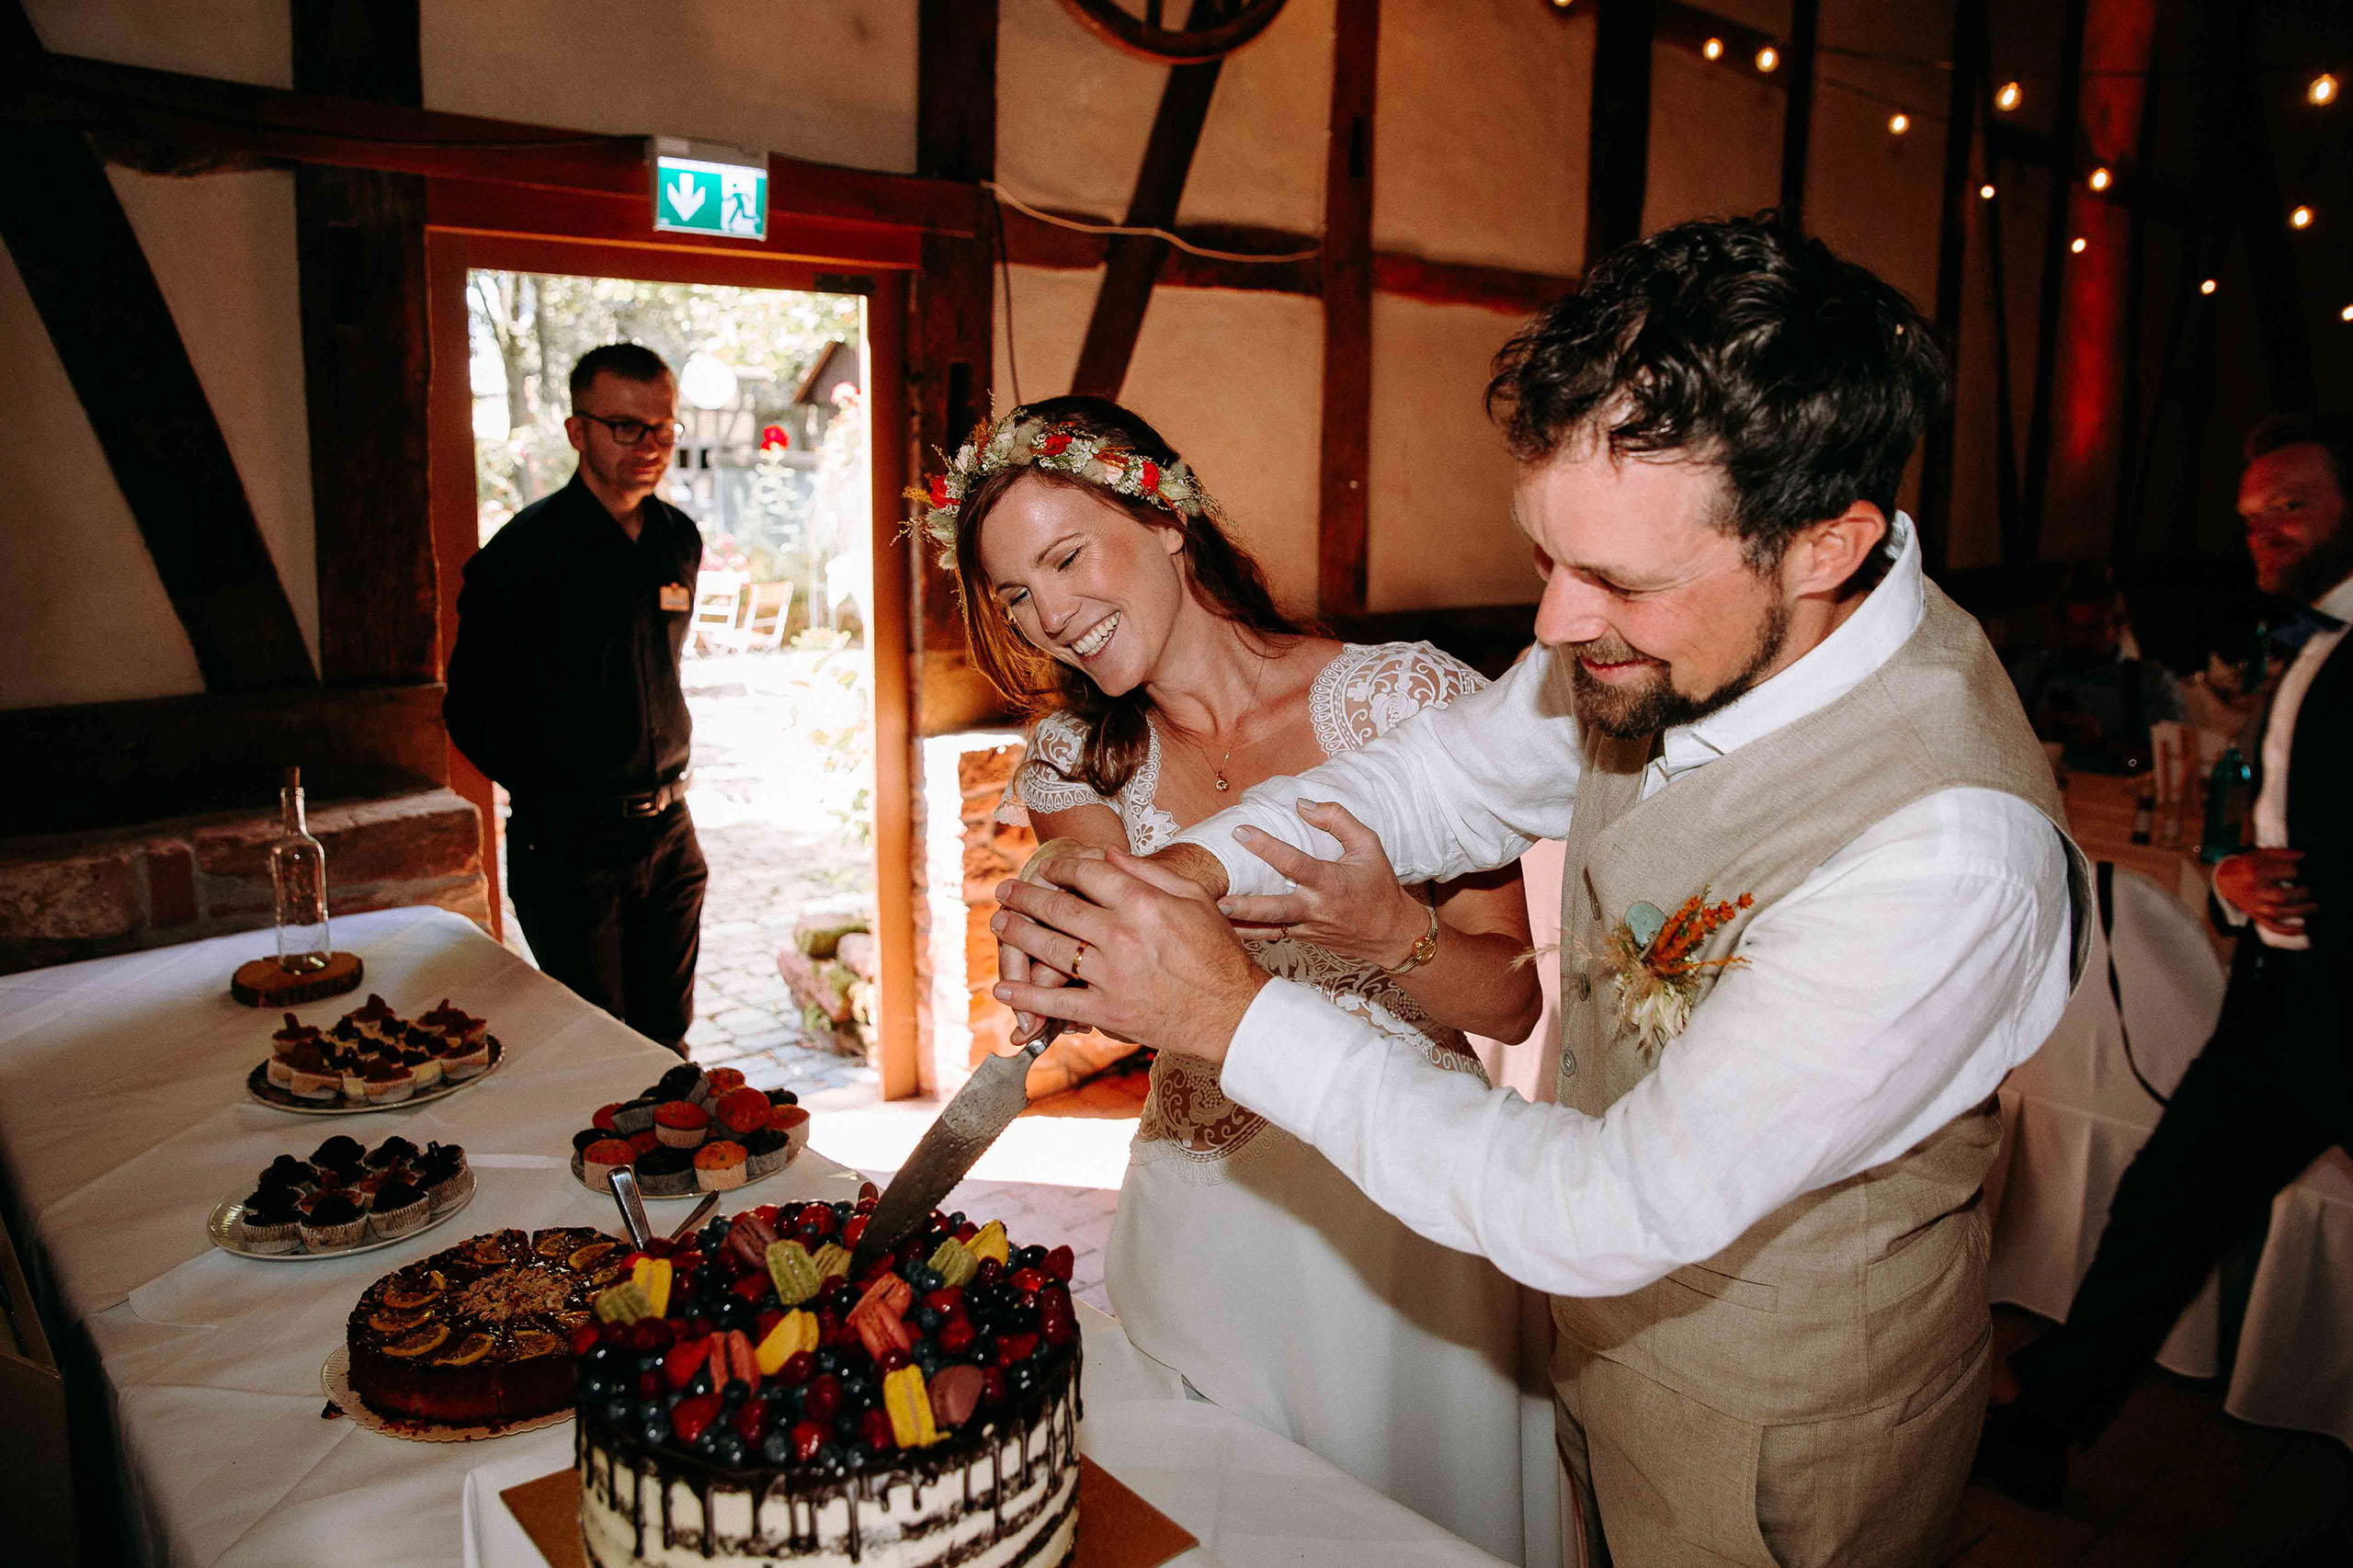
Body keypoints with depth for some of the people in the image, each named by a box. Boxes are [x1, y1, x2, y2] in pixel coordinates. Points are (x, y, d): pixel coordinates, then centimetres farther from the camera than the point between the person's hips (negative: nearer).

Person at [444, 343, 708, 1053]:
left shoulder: (680, 540, 6)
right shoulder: (523, 553, -12)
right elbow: (471, 707, -6)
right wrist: (548, 795, -11)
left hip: (670, 834, 5)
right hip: (572, 847, -5)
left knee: (666, 1043, 14)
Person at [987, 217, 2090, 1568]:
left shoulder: (1947, 848, -37)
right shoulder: (1674, 621, -16)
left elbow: (1621, 1212, -34)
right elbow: (1446, 775, -1)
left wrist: (1240, 1019, -31)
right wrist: (1194, 869, -18)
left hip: (1778, 1444, -5)